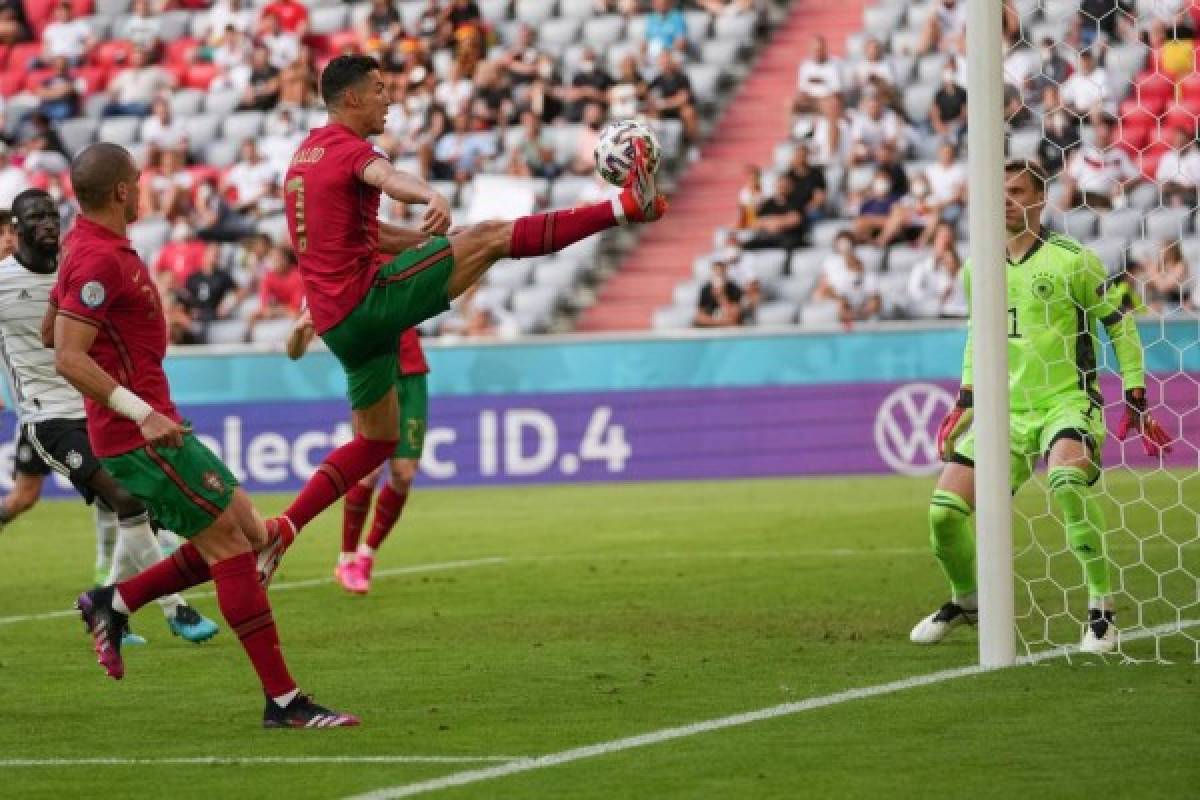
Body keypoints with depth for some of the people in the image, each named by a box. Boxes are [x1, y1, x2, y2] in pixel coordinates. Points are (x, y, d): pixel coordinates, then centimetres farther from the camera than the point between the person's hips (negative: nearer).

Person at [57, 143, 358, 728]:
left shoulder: (85, 247, 14)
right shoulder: (101, 259, -17)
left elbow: (51, 334, 25)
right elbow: (69, 358, -24)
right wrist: (141, 412, -30)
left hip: (143, 429, 10)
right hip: (140, 435, -10)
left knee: (252, 538, 10)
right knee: (233, 545, -10)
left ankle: (112, 603, 14)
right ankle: (283, 701, -9)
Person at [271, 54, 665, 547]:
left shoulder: (305, 155, 21)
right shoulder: (349, 148, -7)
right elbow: (389, 179, -33)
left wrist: (429, 238, 32)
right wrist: (432, 196, -54)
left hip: (335, 321, 9)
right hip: (369, 298, -9)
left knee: (377, 440, 19)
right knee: (491, 237, -14)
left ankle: (280, 529, 10)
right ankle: (625, 207, -21)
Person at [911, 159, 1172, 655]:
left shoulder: (1072, 259, -7)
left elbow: (1120, 324, 0)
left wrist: (1136, 400, -2)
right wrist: (965, 400, 20)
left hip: (1068, 401, -5)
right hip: (1008, 409, 5)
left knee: (1066, 479, -36)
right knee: (945, 508, -5)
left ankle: (1101, 607, -25)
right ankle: (965, 600, 25)